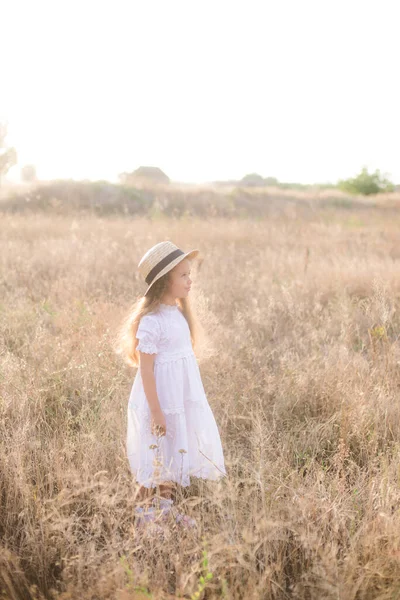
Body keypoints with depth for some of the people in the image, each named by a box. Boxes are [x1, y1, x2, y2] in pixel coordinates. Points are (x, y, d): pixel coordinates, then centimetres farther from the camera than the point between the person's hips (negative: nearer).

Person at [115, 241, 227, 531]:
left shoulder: (178, 312, 4)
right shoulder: (151, 321, -22)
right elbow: (146, 369, -21)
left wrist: (191, 396, 16)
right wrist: (156, 412, -20)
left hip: (184, 395, 9)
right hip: (162, 397, -9)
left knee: (181, 447, 19)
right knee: (159, 455, 6)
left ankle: (167, 507, 37)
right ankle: (146, 509, 25)